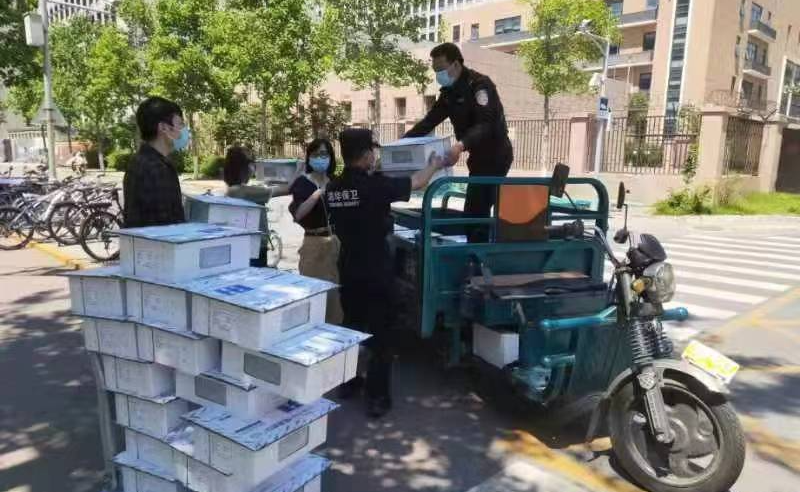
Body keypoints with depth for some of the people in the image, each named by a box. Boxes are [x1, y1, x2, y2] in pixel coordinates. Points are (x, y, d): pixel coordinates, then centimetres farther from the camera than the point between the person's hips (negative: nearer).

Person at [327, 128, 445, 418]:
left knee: (350, 326, 21)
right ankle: (377, 398, 9)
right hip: (376, 271, -6)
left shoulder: (332, 189, -2)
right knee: (379, 334, 3)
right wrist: (434, 165, 16)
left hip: (348, 269, 6)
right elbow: (417, 182, -5)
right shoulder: (376, 185, -19)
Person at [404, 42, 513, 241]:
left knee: (475, 210, -13)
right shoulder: (449, 91, 8)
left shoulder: (480, 84, -18)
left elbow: (485, 125, -30)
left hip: (495, 155, -9)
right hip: (479, 156, 9)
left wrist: (461, 145, -48)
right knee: (477, 209, 13)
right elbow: (429, 121, 7)